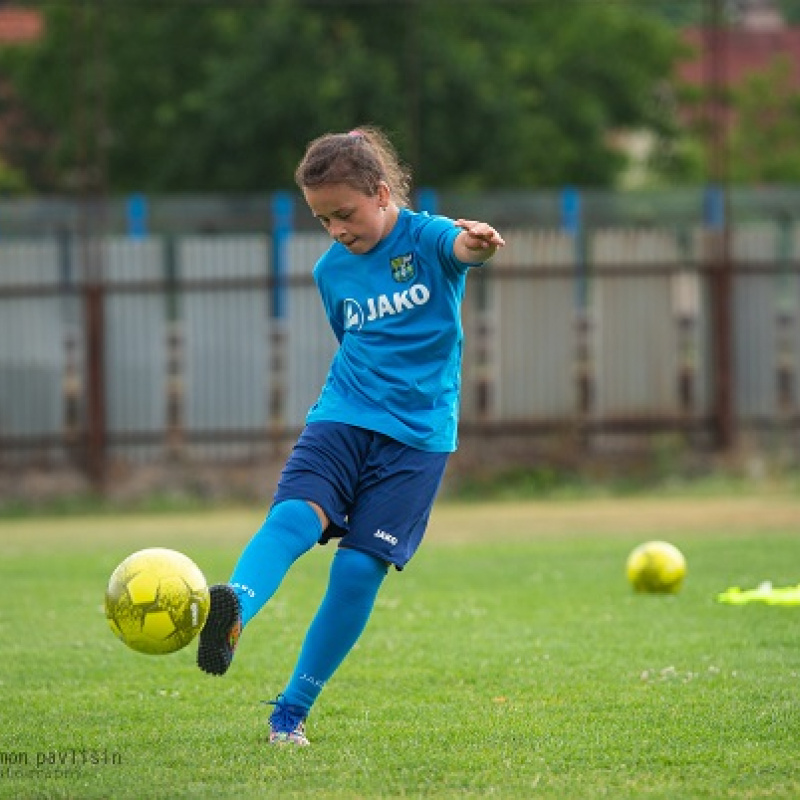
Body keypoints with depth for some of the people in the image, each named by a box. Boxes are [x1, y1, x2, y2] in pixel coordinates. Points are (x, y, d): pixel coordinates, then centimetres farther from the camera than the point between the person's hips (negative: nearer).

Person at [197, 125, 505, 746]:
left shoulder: (425, 238, -5)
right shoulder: (331, 271, 10)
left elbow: (465, 248, -29)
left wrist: (480, 241, -52)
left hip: (417, 435, -3)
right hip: (341, 417, 3)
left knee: (359, 569, -9)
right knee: (294, 516, -25)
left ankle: (293, 711, 3)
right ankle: (233, 611, -54)